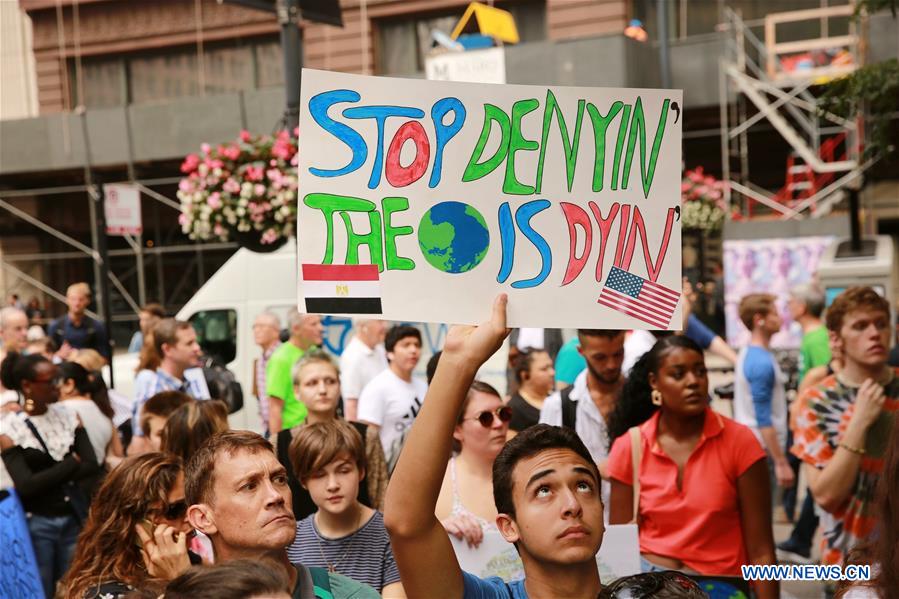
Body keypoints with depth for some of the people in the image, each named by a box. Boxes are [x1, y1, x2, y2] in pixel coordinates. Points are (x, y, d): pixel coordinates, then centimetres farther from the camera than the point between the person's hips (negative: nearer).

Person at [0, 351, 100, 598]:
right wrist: (71, 464, -10)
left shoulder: (68, 416, 3)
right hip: (36, 524, -3)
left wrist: (47, 478, -14)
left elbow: (92, 465, -4)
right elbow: (25, 485, -17)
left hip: (74, 517, 3)